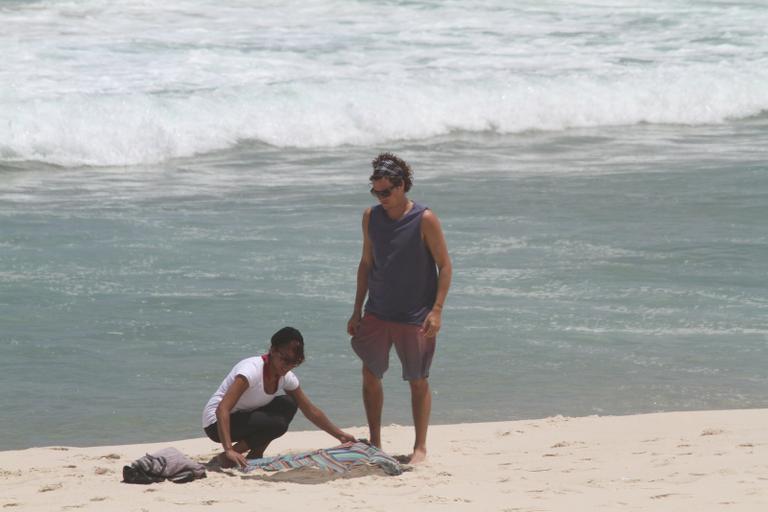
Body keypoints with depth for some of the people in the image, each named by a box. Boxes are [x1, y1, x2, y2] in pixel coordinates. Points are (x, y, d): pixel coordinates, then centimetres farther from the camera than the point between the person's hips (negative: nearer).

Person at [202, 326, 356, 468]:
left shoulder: (286, 377, -3)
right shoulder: (252, 369, -28)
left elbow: (311, 411, 11)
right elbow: (222, 409, -37)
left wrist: (340, 435, 9)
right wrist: (229, 450, -47)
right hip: (216, 423, -8)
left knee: (288, 405, -8)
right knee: (277, 424, -26)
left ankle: (255, 455, -2)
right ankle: (227, 458, -15)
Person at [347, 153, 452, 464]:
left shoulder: (424, 220, -12)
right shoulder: (371, 217, 3)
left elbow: (444, 265, -9)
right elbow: (366, 263, 12)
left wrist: (436, 310, -17)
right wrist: (357, 310, 10)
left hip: (415, 317, -5)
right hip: (377, 313, 5)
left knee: (418, 381, 3)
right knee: (370, 376, 5)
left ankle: (420, 447, 13)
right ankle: (374, 444, 17)